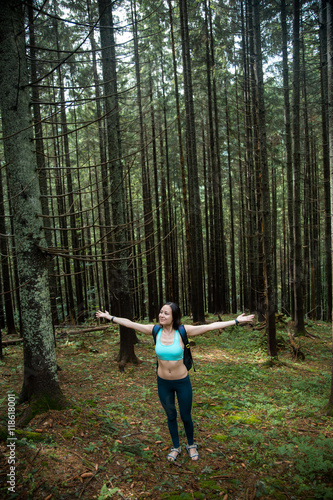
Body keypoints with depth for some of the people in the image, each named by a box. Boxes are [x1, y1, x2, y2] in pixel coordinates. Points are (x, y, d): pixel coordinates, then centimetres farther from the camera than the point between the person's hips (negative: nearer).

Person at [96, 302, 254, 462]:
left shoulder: (183, 331, -18)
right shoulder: (155, 330, -11)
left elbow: (210, 326, -23)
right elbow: (129, 323, -4)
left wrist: (236, 321, -26)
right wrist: (110, 317, 1)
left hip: (182, 382, -2)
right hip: (163, 383, 2)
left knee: (186, 416, 15)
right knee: (170, 416, 20)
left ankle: (191, 445, 44)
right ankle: (176, 447, 44)